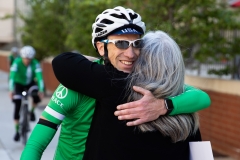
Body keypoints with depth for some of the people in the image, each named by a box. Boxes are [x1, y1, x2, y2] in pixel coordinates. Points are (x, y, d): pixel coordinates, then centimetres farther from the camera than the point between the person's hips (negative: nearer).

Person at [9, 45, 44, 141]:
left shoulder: (35, 63, -25)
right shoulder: (17, 62, -28)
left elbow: (39, 76, -32)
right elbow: (12, 76, -37)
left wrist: (41, 90, -45)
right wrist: (11, 90, -50)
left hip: (30, 83, 1)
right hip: (19, 83, -1)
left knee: (37, 96, -29)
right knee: (17, 107, -10)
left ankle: (32, 111, 2)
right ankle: (17, 131, 0)